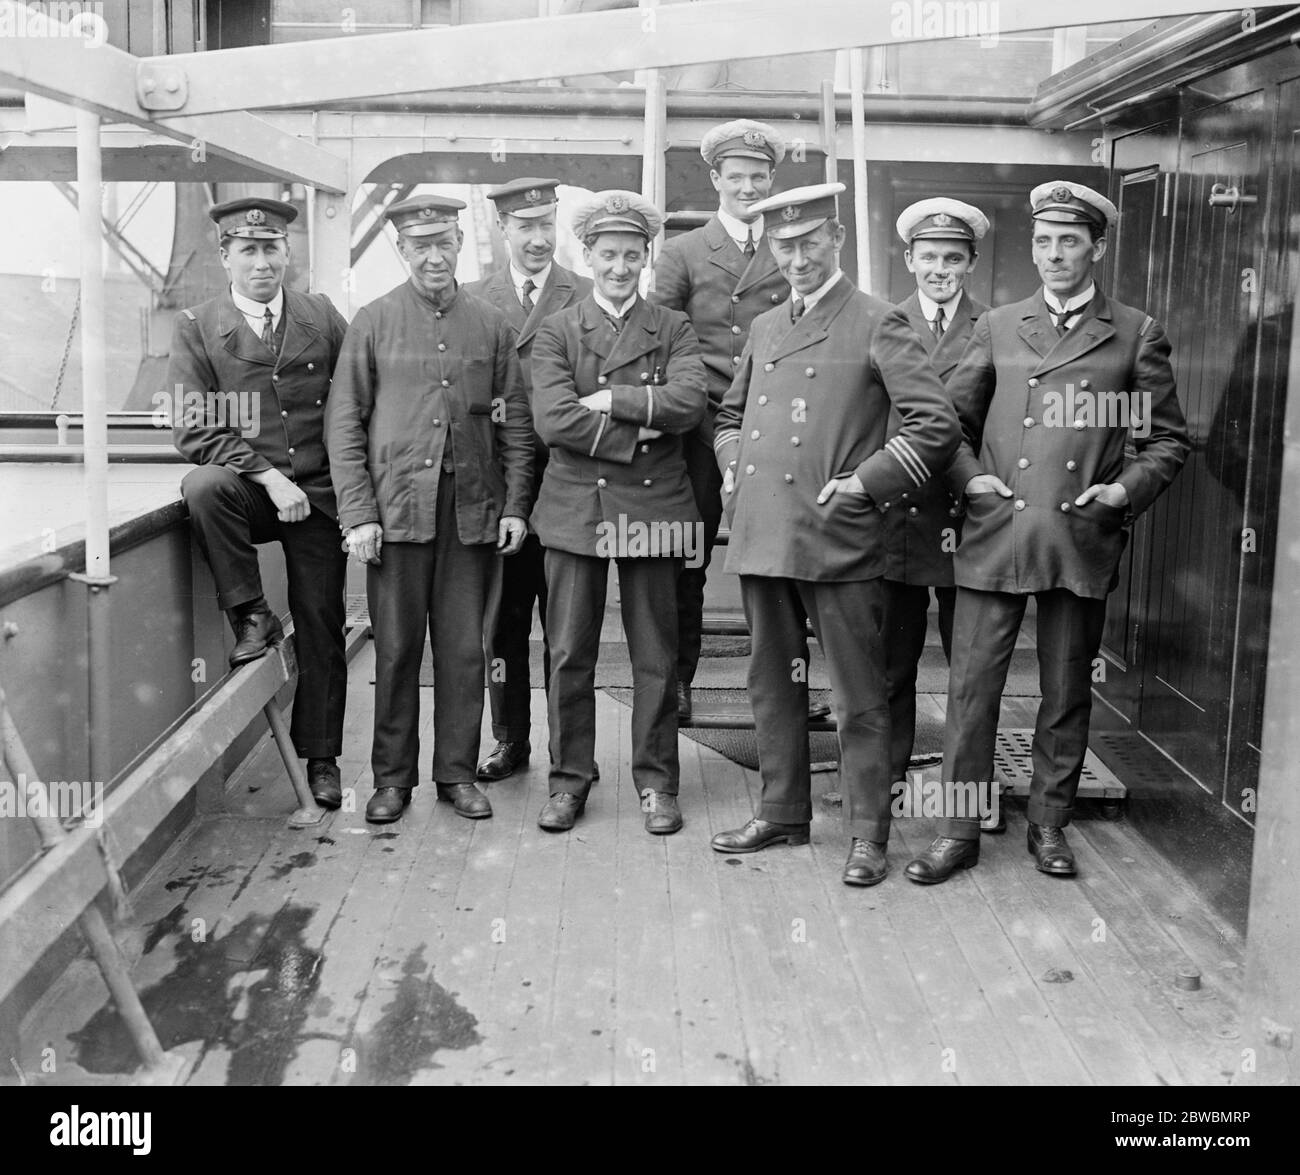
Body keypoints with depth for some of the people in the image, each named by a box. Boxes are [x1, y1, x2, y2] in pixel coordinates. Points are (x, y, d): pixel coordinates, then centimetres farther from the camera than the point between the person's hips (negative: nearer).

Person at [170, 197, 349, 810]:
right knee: (202, 486, -34)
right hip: (247, 491, -1)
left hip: (318, 494, 1)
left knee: (321, 627, 3)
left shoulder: (323, 317, 5)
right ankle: (250, 615, -13)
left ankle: (320, 758, 19)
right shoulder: (195, 328, -1)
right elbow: (194, 428, -9)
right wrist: (268, 476, -18)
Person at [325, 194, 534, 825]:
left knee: (464, 648, 6)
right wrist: (357, 512, -6)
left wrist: (515, 505, 3)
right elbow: (344, 422, 2)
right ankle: (393, 777, 15)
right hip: (397, 508, -1)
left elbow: (516, 422, 11)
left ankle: (457, 772, 17)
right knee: (396, 648, 3)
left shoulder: (491, 324, 9)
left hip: (473, 511, 2)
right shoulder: (372, 322, 3)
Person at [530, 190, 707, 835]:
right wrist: (637, 434, -11)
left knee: (656, 655, 6)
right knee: (569, 654, 4)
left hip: (652, 508, 0)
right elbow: (553, 420, -9)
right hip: (574, 508, 0)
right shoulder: (555, 332, 6)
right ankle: (569, 780, 18)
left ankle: (656, 782, 18)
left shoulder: (673, 329, 8)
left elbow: (689, 402, -10)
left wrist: (609, 400, -12)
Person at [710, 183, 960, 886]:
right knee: (772, 684, 14)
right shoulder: (765, 327, 16)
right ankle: (782, 812, 28)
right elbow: (730, 415, 29)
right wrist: (732, 471, 11)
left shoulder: (877, 325, -3)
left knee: (859, 697, 2)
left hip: (839, 540, -6)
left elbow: (937, 427, -9)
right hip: (760, 536, 6)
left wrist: (865, 485, -12)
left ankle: (867, 834, 12)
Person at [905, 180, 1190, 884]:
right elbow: (949, 418, 17)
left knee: (1067, 691, 9)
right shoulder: (997, 327, 12)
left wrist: (1128, 489, -4)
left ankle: (1049, 824, 24)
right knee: (970, 686, 0)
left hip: (1083, 541, -1)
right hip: (994, 535, 1)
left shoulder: (1137, 335, 8)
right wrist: (968, 476, 2)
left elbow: (1168, 439, 11)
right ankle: (959, 831, 10)